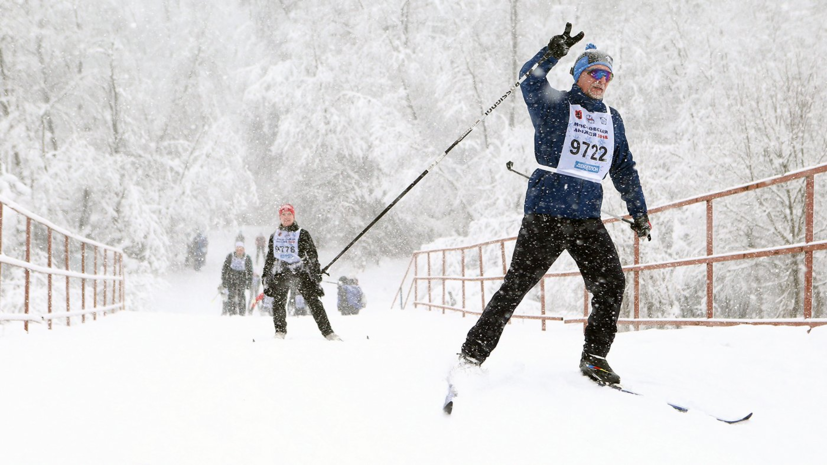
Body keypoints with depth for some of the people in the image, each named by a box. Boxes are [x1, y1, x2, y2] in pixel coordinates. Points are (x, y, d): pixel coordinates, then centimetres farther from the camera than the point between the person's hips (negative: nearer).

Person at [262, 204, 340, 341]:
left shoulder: (302, 234, 2)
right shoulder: (274, 236, 14)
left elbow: (313, 256, 1)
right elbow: (269, 258, 21)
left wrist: (317, 277, -5)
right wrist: (266, 279, 18)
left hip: (301, 272, -3)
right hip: (280, 273, 3)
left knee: (314, 301, -11)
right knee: (278, 303, -6)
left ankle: (329, 333, -11)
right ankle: (280, 332, 10)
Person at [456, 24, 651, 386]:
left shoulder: (612, 120, 19)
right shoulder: (554, 105, 3)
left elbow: (624, 170, 25)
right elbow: (530, 81, -17)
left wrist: (638, 212, 21)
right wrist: (554, 52, -33)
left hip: (588, 218, 5)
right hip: (546, 213, -5)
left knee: (611, 283, -7)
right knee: (516, 286, -6)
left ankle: (594, 357, 7)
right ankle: (472, 355, 2)